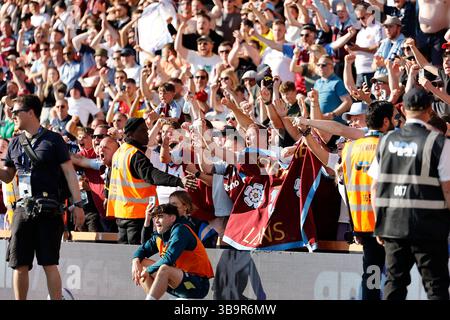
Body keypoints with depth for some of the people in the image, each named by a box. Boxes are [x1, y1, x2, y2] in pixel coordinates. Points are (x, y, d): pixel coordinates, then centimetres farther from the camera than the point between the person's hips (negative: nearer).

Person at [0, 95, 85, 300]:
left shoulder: (52, 140, -2)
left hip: (48, 208, -5)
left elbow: (69, 172, -4)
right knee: (20, 264, 4)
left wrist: (78, 204, -10)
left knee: (49, 263, -7)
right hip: (23, 208, 5)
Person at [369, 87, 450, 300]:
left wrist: (379, 225, 16)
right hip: (428, 226, -4)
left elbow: (375, 188, 8)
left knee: (394, 282, 11)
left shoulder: (386, 141, 6)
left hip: (391, 224, 4)